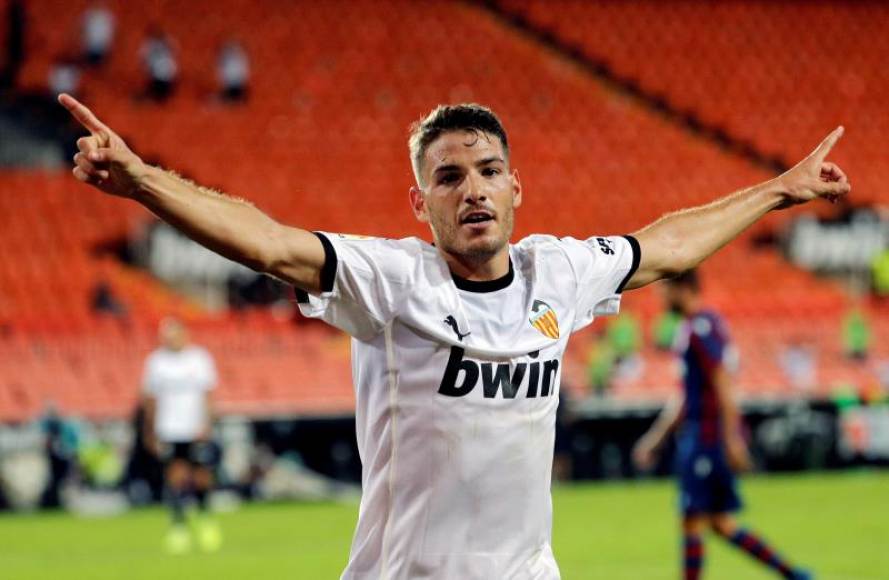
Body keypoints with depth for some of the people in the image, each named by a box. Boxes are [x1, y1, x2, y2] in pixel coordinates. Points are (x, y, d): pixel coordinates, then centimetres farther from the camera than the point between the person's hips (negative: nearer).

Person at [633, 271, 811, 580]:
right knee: (721, 522, 11)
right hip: (698, 435, 10)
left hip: (706, 435, -10)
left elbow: (722, 384, -20)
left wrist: (732, 438, -24)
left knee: (693, 522, -6)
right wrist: (654, 438, 26)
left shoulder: (701, 326, -13)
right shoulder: (693, 327, 18)